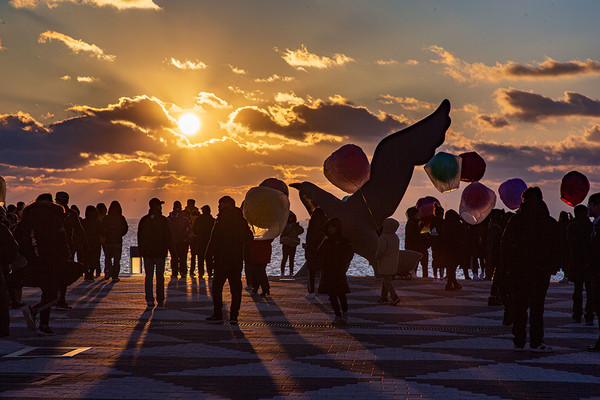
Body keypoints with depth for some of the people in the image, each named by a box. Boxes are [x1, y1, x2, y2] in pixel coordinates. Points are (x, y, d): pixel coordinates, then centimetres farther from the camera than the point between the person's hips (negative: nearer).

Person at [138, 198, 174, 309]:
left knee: (149, 276, 5)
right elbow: (168, 237, -8)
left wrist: (141, 251, 17)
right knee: (160, 277, 5)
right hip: (160, 253, -2)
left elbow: (139, 237, 9)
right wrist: (172, 250, 0)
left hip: (147, 253, 2)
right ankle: (160, 301, 6)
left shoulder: (143, 220, 3)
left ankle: (149, 300, -4)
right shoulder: (163, 220, -9)